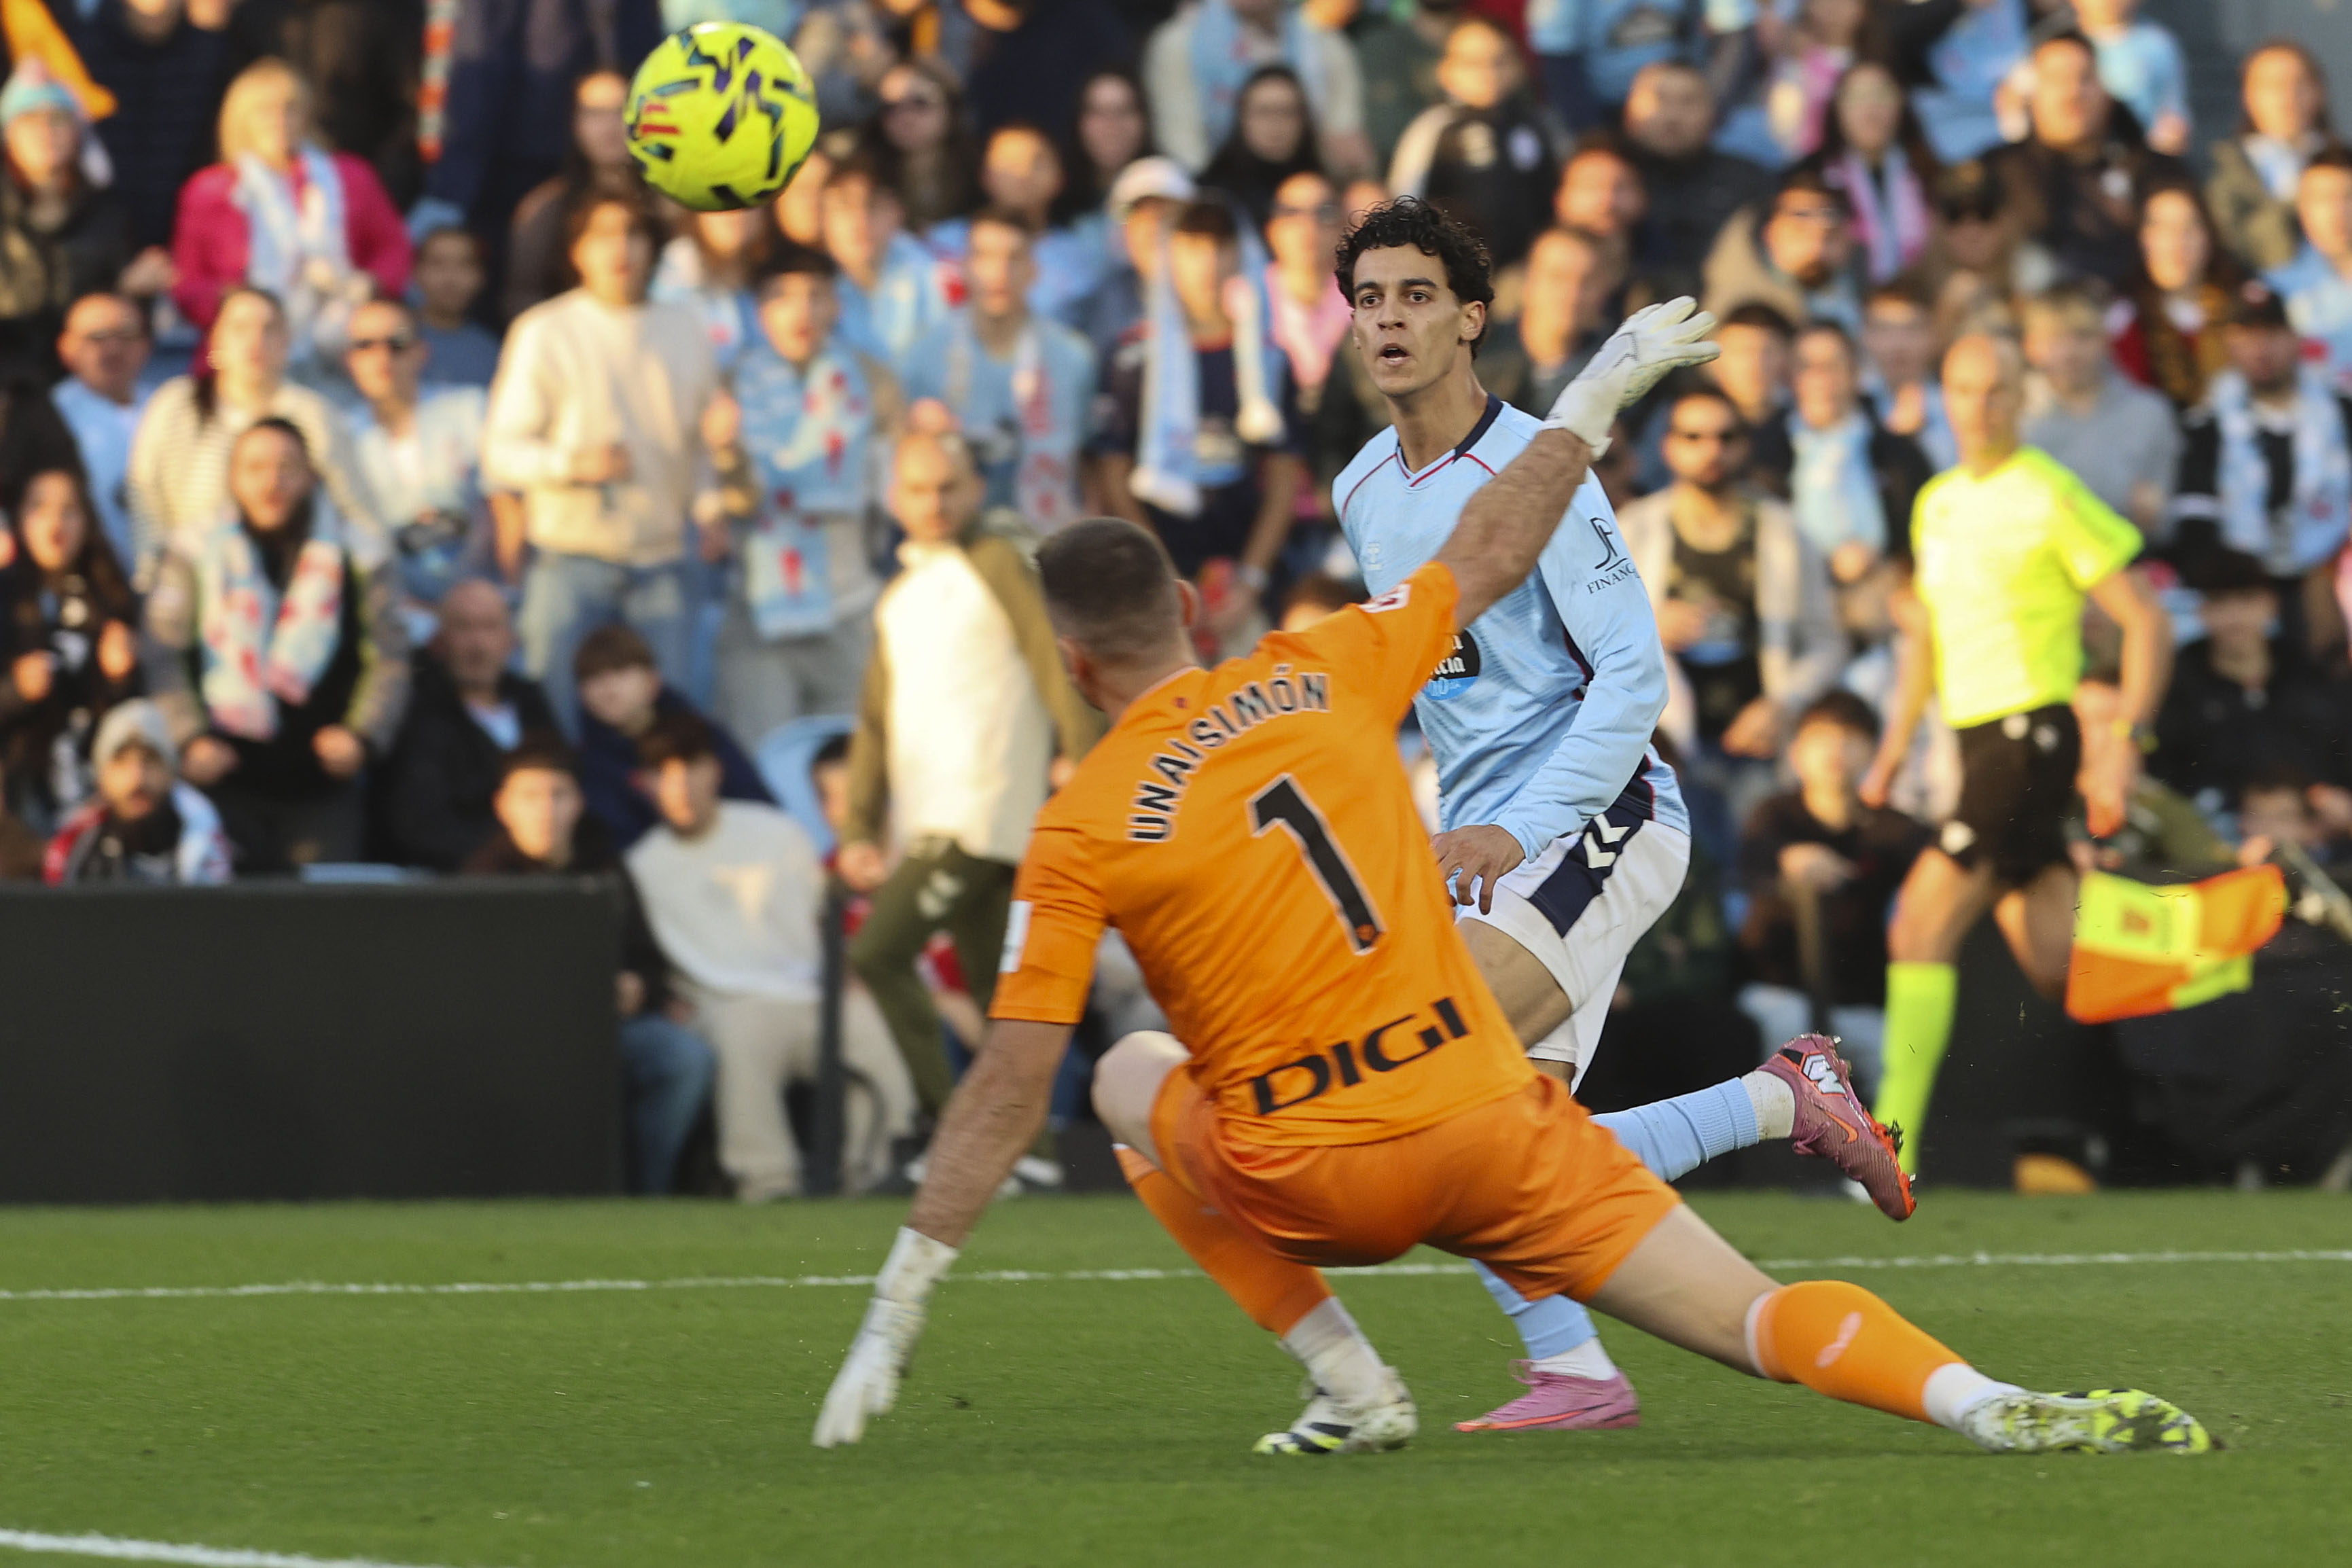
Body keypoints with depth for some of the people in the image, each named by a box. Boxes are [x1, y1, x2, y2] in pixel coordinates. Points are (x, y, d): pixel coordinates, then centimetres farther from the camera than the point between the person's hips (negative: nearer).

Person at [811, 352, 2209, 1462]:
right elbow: (1486, 561, 19)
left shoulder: (1082, 833, -3)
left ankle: (1352, 1383, 15)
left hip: (1316, 1177, -2)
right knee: (1768, 1320, 1)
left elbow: (1010, 1091, -5)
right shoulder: (1317, 679, 5)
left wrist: (898, 1310, 0)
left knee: (1133, 1078, 27)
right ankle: (1986, 1405, -29)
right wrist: (1600, 397, 32)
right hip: (1495, 1123, 3)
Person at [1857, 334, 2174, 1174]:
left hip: (2034, 731, -8)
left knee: (1922, 924, -16)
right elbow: (1925, 634, 27)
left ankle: (1894, 1143, -18)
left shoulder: (2050, 496, -7)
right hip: (1974, 741, 8)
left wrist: (2124, 745, -12)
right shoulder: (1935, 503, 15)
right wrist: (1893, 749, 19)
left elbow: (2147, 623, -6)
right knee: (2057, 971, 6)